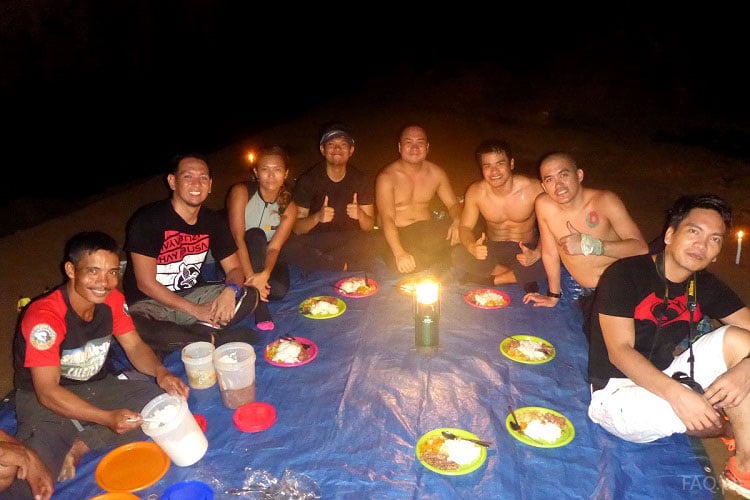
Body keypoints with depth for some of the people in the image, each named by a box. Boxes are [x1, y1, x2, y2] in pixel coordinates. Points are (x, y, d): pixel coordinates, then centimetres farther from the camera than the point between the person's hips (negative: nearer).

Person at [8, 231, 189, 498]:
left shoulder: (112, 299, -8)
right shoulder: (44, 316, -27)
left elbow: (135, 346, -1)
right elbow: (47, 392, -28)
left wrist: (161, 373, -24)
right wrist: (108, 418, -38)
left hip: (97, 387, 6)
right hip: (44, 401, -6)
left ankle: (81, 445, -14)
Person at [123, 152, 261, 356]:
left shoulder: (215, 221, 3)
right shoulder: (147, 220, -14)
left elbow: (234, 269, 4)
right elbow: (146, 284, -15)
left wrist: (230, 291, -22)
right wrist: (196, 310, -19)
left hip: (191, 295, 5)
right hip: (149, 303, -5)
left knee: (251, 295, -15)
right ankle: (213, 338, -23)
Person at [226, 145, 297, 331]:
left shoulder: (289, 207, -6)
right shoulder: (241, 192, -15)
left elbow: (274, 247, -17)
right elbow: (237, 237, -25)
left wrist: (265, 274, -39)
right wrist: (250, 276, -37)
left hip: (263, 262, 2)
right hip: (236, 259, -2)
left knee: (279, 289, -30)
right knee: (256, 235, -34)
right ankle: (261, 309, -32)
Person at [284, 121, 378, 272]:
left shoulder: (361, 180, 0)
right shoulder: (307, 180, -6)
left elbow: (369, 226, 0)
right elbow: (297, 228, -8)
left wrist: (360, 215, -23)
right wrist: (317, 217, -29)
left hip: (350, 243, 1)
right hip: (315, 241, 0)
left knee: (368, 246, -32)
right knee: (293, 247, -33)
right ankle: (347, 267, -14)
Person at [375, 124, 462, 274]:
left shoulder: (436, 173, 7)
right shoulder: (386, 177, -9)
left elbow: (453, 204, 11)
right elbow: (387, 219, -19)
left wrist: (457, 222, -16)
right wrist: (399, 254, -35)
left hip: (427, 230, 4)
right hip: (397, 234, -4)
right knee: (407, 265, -35)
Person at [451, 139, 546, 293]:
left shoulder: (533, 188, -18)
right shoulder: (475, 192, -12)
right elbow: (465, 227, -6)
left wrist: (536, 254, -31)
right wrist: (472, 247, -30)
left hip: (526, 250, -2)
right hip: (492, 249, 2)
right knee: (457, 255, -28)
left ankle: (489, 278, -16)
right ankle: (522, 277, -15)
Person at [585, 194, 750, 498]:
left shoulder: (705, 286, 4)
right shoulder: (624, 275, -15)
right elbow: (620, 353, -21)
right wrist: (676, 394, -34)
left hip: (666, 378, 6)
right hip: (618, 391, -6)